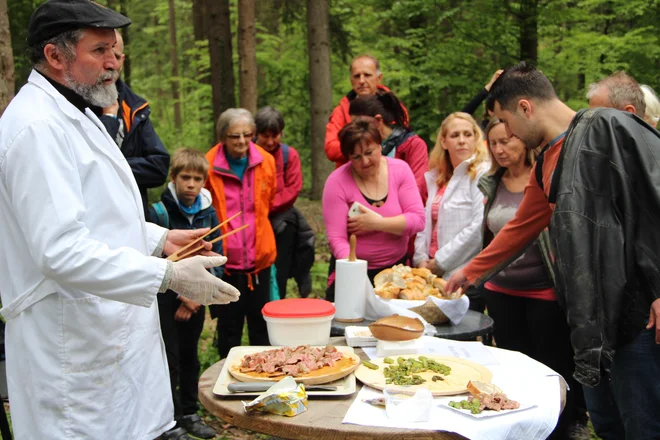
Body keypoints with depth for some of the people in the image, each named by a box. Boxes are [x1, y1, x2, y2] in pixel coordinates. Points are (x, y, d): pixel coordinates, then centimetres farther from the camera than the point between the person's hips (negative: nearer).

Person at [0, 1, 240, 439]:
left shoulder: (74, 116, 16)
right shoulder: (38, 127, -20)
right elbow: (62, 251, -28)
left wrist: (159, 238, 12)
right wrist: (168, 276, -28)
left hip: (114, 333, 10)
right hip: (74, 350, -10)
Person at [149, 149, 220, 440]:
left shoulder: (208, 212, 2)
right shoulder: (160, 212, -11)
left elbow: (216, 258, 4)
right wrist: (182, 294, -13)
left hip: (196, 298, 4)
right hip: (167, 298, -4)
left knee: (190, 356, 13)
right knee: (170, 360, -1)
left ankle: (190, 414, 25)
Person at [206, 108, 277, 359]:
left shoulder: (266, 162, 0)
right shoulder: (209, 166, -9)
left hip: (259, 256, 3)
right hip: (225, 259, -2)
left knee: (260, 321, 12)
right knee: (229, 324, 8)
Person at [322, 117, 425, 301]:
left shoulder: (400, 169, -5)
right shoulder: (337, 182, -13)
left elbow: (418, 219, -10)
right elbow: (337, 239, -17)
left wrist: (378, 223, -21)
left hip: (397, 267, 2)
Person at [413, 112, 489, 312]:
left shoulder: (482, 174, -7)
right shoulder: (434, 177, 16)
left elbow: (480, 227, -17)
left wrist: (441, 262, -13)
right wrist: (421, 258, 1)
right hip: (433, 274, 7)